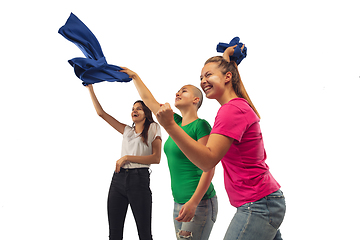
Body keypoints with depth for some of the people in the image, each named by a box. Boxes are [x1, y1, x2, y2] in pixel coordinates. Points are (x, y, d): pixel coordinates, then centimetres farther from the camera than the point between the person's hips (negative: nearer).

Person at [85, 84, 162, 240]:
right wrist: (90, 89, 16)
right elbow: (101, 113, 19)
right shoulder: (127, 130, 18)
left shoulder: (153, 129, 5)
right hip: (118, 178, 5)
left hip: (139, 179, -5)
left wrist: (127, 158, -8)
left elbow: (156, 158, -7)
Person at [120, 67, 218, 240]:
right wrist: (134, 76, 27)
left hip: (199, 202, -7)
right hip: (179, 202, 8)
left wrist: (194, 203, -23)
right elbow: (148, 100, 22)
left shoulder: (200, 125, -10)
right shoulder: (176, 122, 11)